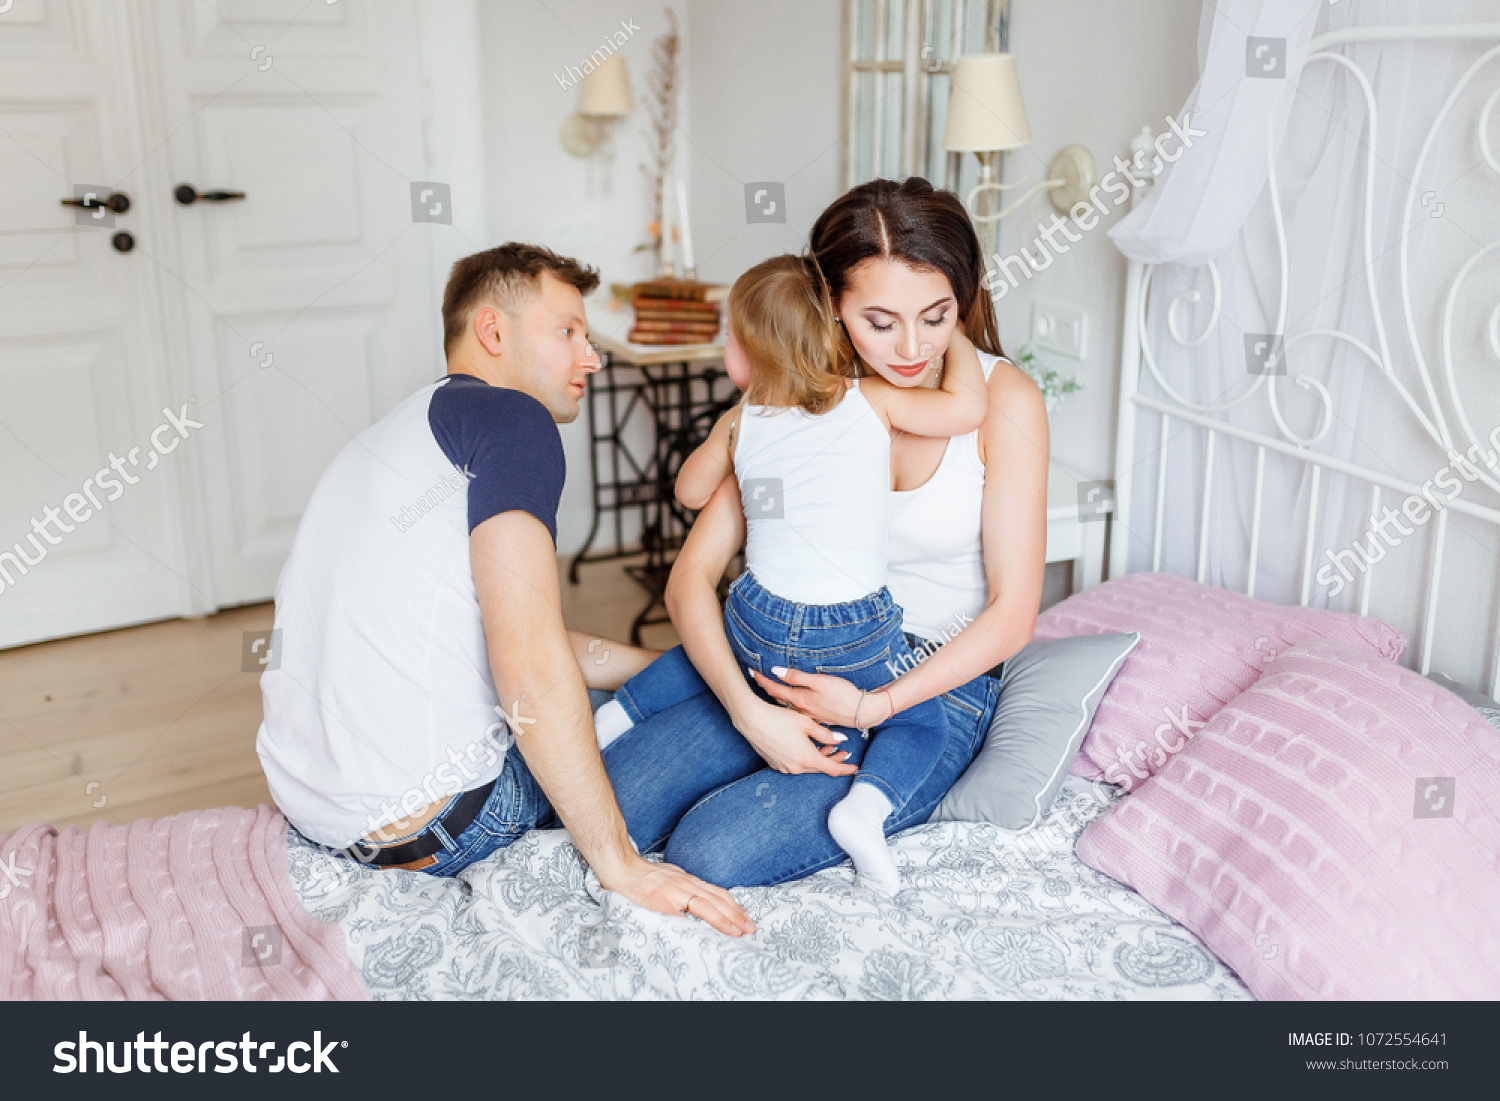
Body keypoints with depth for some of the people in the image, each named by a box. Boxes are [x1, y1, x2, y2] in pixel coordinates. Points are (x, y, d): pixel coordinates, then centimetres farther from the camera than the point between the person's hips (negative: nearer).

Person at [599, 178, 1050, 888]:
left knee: (712, 852, -22)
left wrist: (871, 706, -21)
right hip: (801, 663, 3)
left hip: (937, 686, -3)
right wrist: (749, 711, -23)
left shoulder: (1004, 399, -11)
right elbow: (691, 578, -7)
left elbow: (1012, 612, -12)